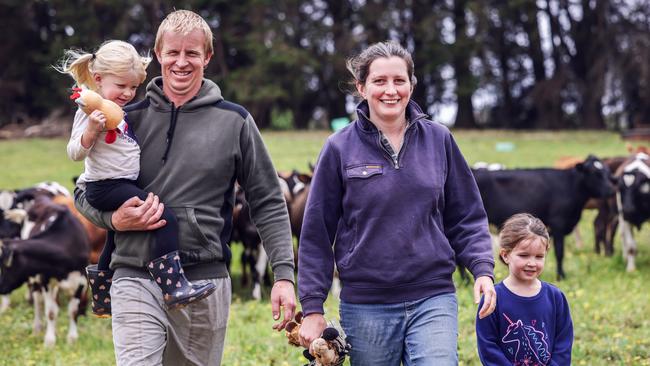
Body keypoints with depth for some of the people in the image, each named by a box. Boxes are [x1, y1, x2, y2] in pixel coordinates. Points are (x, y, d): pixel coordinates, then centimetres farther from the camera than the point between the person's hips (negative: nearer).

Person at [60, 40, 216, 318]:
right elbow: (75, 153, -20)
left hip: (124, 185, 11)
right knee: (166, 220, -24)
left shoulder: (119, 110, 14)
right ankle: (174, 287, -30)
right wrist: (91, 130, -33)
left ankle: (102, 299, 45)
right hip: (107, 187, -11)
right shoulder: (90, 111, -14)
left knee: (117, 240, 26)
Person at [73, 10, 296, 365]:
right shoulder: (130, 119, 7)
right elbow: (85, 192, 15)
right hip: (137, 281, -1)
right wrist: (114, 218, -7)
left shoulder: (235, 122, 5)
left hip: (206, 282, 1)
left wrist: (283, 275, -2)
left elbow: (267, 203, 7)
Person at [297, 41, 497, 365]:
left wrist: (482, 269, -4)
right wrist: (312, 307, 1)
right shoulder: (339, 149, 0)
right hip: (365, 307, 0)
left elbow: (466, 217, 11)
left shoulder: (438, 140, 5)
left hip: (433, 300, 0)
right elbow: (316, 233, 4)